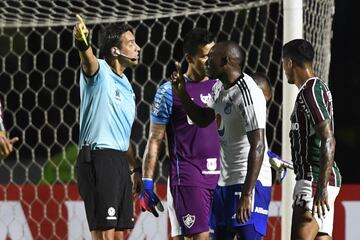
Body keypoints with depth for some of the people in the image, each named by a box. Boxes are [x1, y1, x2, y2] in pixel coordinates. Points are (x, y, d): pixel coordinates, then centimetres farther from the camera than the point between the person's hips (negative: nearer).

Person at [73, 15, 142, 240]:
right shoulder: (100, 72, -4)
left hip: (120, 161, 9)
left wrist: (135, 169, 25)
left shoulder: (126, 86, 20)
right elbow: (89, 60, -30)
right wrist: (82, 42, -52)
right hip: (98, 157, -9)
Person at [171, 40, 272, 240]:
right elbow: (203, 119, 29)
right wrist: (182, 94, 13)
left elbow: (258, 146, -24)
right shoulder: (219, 88, 11)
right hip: (225, 182, 10)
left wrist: (247, 194, -28)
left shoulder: (248, 93, -19)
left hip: (249, 181, -10)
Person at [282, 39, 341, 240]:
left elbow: (328, 141, -21)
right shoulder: (317, 87, 18)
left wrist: (321, 188, -25)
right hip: (321, 180, 10)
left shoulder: (310, 91, -13)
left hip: (314, 179, -10)